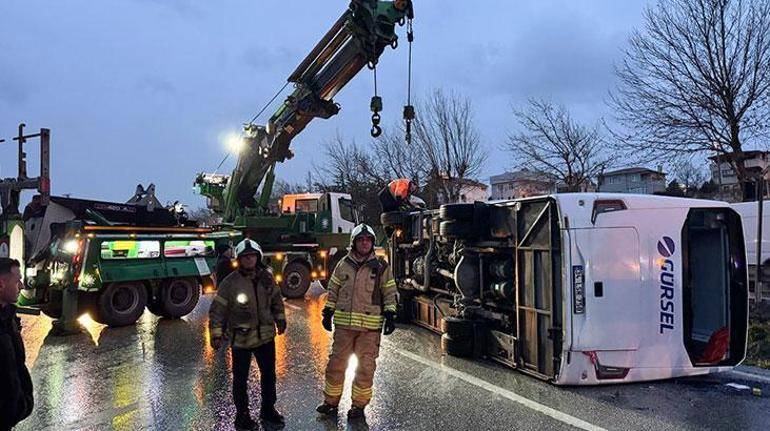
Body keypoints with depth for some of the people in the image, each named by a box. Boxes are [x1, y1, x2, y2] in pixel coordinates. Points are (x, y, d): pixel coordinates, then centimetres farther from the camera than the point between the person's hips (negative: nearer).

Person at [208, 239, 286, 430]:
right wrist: (216, 335, -13)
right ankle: (242, 415, 25)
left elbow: (276, 299, 15)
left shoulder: (266, 276, -1)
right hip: (241, 339, -4)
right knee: (241, 379, 8)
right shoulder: (230, 282, -14)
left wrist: (280, 320, 17)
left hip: (266, 335, 5)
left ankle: (268, 409, 37)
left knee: (269, 374, 17)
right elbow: (217, 309, -11)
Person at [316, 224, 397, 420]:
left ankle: (359, 404, 18)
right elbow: (333, 290, 13)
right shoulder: (343, 265, 6)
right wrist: (328, 313, 10)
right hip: (344, 324, 2)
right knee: (336, 363, 7)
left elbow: (390, 293, 6)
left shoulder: (381, 267, 2)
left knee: (365, 366, 4)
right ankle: (331, 401, 21)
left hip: (370, 325, -2)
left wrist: (390, 315, -1)